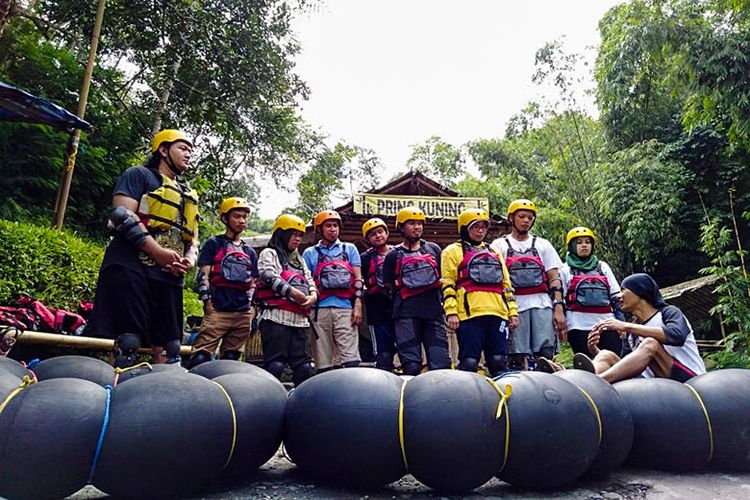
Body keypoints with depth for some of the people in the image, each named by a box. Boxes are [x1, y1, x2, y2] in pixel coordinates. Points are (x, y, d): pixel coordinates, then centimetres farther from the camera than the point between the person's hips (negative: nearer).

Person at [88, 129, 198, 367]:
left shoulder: (189, 195, 27)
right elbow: (121, 214, -8)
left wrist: (189, 260, 2)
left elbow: (193, 238, 26)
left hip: (170, 276, 7)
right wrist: (159, 252, -15)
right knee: (127, 342, -12)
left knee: (169, 349, 2)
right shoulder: (139, 175, 8)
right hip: (133, 269, -6)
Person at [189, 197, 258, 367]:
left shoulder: (250, 252, 20)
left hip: (243, 314, 5)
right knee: (200, 359, -14)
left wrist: (253, 312, 11)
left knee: (230, 359, 8)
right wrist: (209, 305, -9)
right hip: (218, 311, -5)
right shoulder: (214, 243, 6)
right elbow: (203, 276, -1)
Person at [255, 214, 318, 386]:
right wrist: (293, 292, -20)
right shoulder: (269, 254, 7)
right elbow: (270, 277, -10)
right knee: (275, 365, -7)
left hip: (300, 319, 6)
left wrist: (313, 296, -3)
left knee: (305, 366, 3)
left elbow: (310, 282, 20)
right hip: (277, 316, -6)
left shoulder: (300, 259, 28)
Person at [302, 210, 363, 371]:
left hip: (345, 308, 0)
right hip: (320, 310, 1)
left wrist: (358, 305, -2)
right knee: (323, 363, 2)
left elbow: (358, 279, 10)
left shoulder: (349, 249, 17)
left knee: (351, 360, -9)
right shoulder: (310, 253, 16)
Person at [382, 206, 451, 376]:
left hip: (434, 311, 2)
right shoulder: (394, 255, 11)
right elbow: (388, 286, 12)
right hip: (406, 315, -2)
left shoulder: (433, 249, 17)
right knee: (411, 367, -3)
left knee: (441, 364, -1)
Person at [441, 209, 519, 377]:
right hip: (470, 313, -5)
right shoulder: (453, 251, 9)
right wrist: (451, 312, -11)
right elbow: (448, 284, 0)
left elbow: (506, 284, 24)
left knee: (500, 362, 4)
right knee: (469, 363, -7)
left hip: (497, 313, 5)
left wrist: (513, 311, 15)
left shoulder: (494, 252, 26)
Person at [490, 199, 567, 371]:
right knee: (516, 358, -3)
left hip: (542, 305, 2)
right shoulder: (499, 245, 12)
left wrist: (559, 309, 0)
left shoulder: (542, 245, 19)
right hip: (514, 305, -2)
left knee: (547, 355, -6)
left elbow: (554, 279, 12)